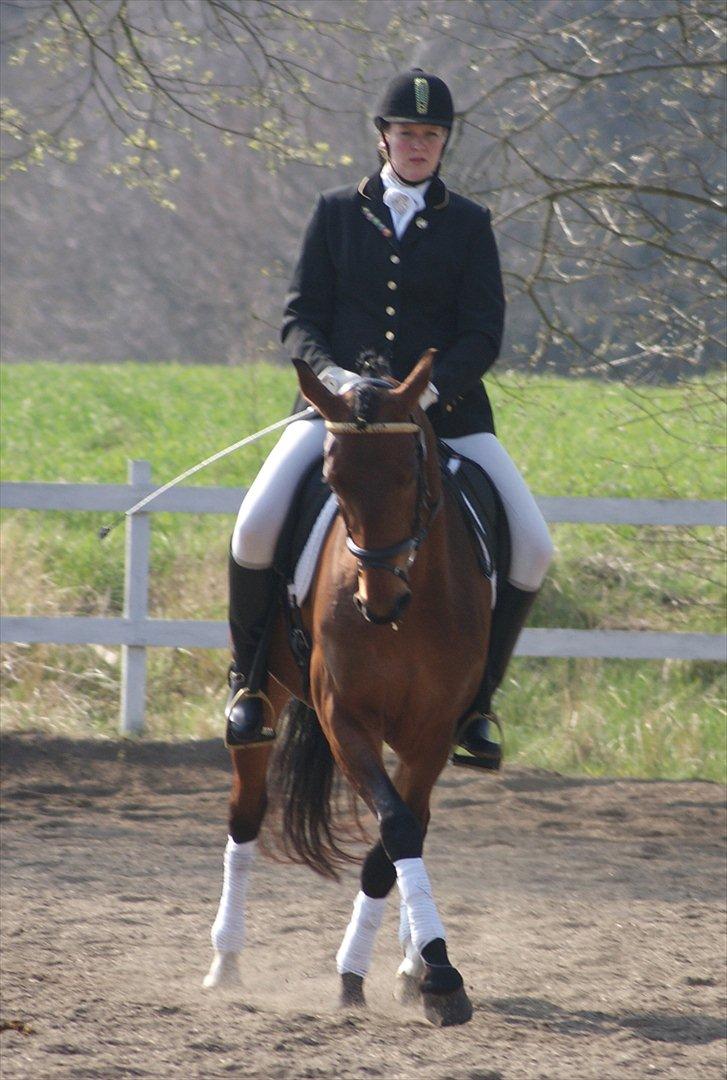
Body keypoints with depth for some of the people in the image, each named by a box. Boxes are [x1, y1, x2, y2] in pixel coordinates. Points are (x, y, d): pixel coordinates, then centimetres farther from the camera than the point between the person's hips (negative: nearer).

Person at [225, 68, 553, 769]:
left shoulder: (468, 226, 8)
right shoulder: (336, 213, 9)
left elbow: (484, 334, 0)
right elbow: (299, 319, 5)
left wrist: (430, 390, -19)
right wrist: (334, 375, -16)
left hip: (446, 410, 1)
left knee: (531, 548, -16)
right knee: (255, 526, -24)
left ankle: (476, 696, 3)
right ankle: (250, 674, 0)